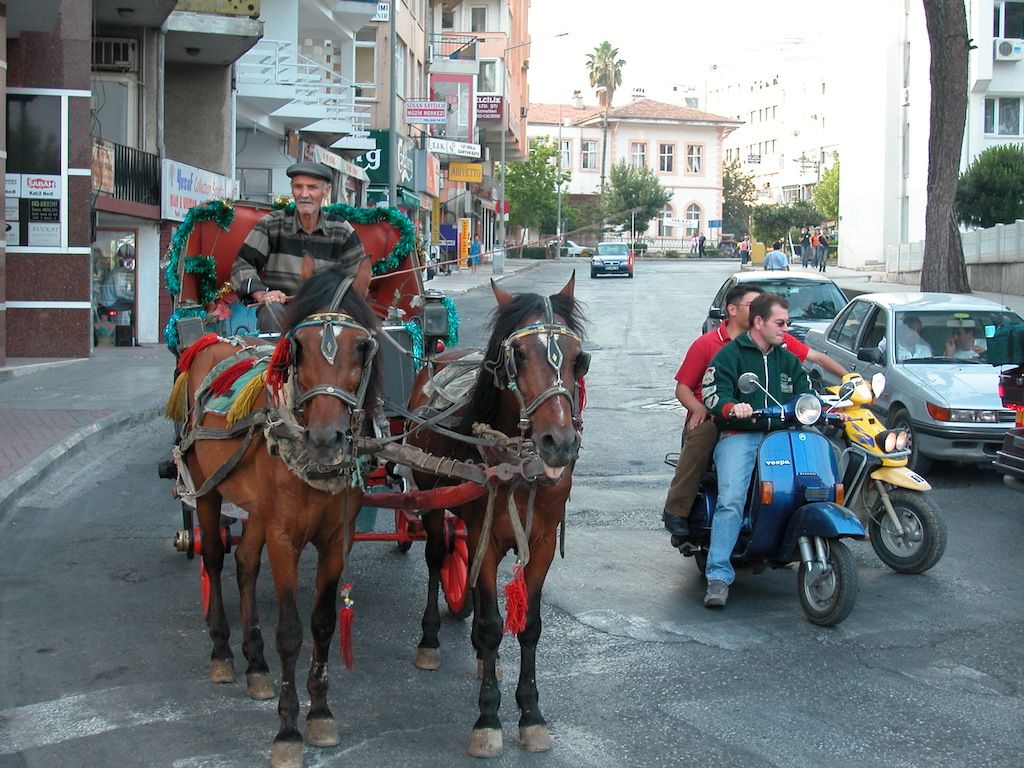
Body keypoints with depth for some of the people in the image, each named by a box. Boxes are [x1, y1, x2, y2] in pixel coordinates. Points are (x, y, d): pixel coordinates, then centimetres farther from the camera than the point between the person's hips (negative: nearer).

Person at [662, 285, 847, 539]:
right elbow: (682, 388, 2)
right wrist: (699, 409, -18)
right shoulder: (706, 344, 0)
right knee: (702, 435, -37)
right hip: (712, 418, -3)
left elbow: (816, 356, 8)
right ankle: (676, 511, -28)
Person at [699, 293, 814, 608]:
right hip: (739, 437, -5)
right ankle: (719, 576, -25)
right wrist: (733, 407, -30)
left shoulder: (787, 359, 24)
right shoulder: (730, 354, 5)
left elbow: (806, 394, 21)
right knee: (731, 501, -24)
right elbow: (713, 393, -8)